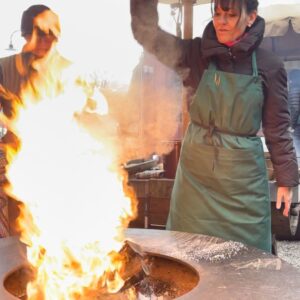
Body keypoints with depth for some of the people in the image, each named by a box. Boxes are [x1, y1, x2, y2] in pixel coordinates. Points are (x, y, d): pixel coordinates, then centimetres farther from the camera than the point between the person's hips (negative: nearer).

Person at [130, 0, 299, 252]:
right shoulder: (196, 53, -2)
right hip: (196, 169, 1)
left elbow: (278, 128, 0)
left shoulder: (269, 66, -6)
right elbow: (146, 32, -10)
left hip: (243, 176, -1)